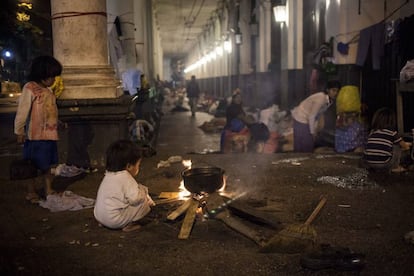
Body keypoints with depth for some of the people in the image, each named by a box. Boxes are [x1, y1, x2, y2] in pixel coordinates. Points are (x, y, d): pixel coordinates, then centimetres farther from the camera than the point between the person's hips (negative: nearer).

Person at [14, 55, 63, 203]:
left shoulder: (48, 89, 11)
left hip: (50, 134, 7)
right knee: (33, 165, 4)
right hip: (35, 135, -7)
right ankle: (31, 192, 17)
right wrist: (19, 132, -11)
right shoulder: (29, 89, -12)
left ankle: (48, 189, 25)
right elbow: (22, 112, -12)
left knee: (48, 164, 15)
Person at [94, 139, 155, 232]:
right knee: (144, 202, -5)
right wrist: (143, 191, -2)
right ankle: (128, 225, -7)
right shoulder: (125, 178, -16)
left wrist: (139, 188, 17)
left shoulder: (108, 175, 11)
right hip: (114, 220, -9)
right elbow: (135, 198, -21)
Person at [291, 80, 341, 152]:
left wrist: (314, 129, 9)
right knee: (301, 146, -3)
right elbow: (311, 116, -24)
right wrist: (312, 132, -15)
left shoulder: (330, 100, -3)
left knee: (309, 143, 14)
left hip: (306, 119, 9)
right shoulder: (321, 99, -30)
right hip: (301, 118, -9)